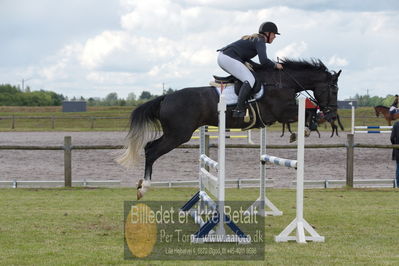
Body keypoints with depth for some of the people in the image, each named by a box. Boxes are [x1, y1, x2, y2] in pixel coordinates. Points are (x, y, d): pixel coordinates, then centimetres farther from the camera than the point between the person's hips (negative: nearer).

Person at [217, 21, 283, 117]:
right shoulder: (260, 41, -7)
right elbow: (264, 61, -19)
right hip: (228, 58, -11)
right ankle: (239, 110, -25)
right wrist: (275, 65, -2)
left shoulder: (254, 38, 23)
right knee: (250, 80, -15)